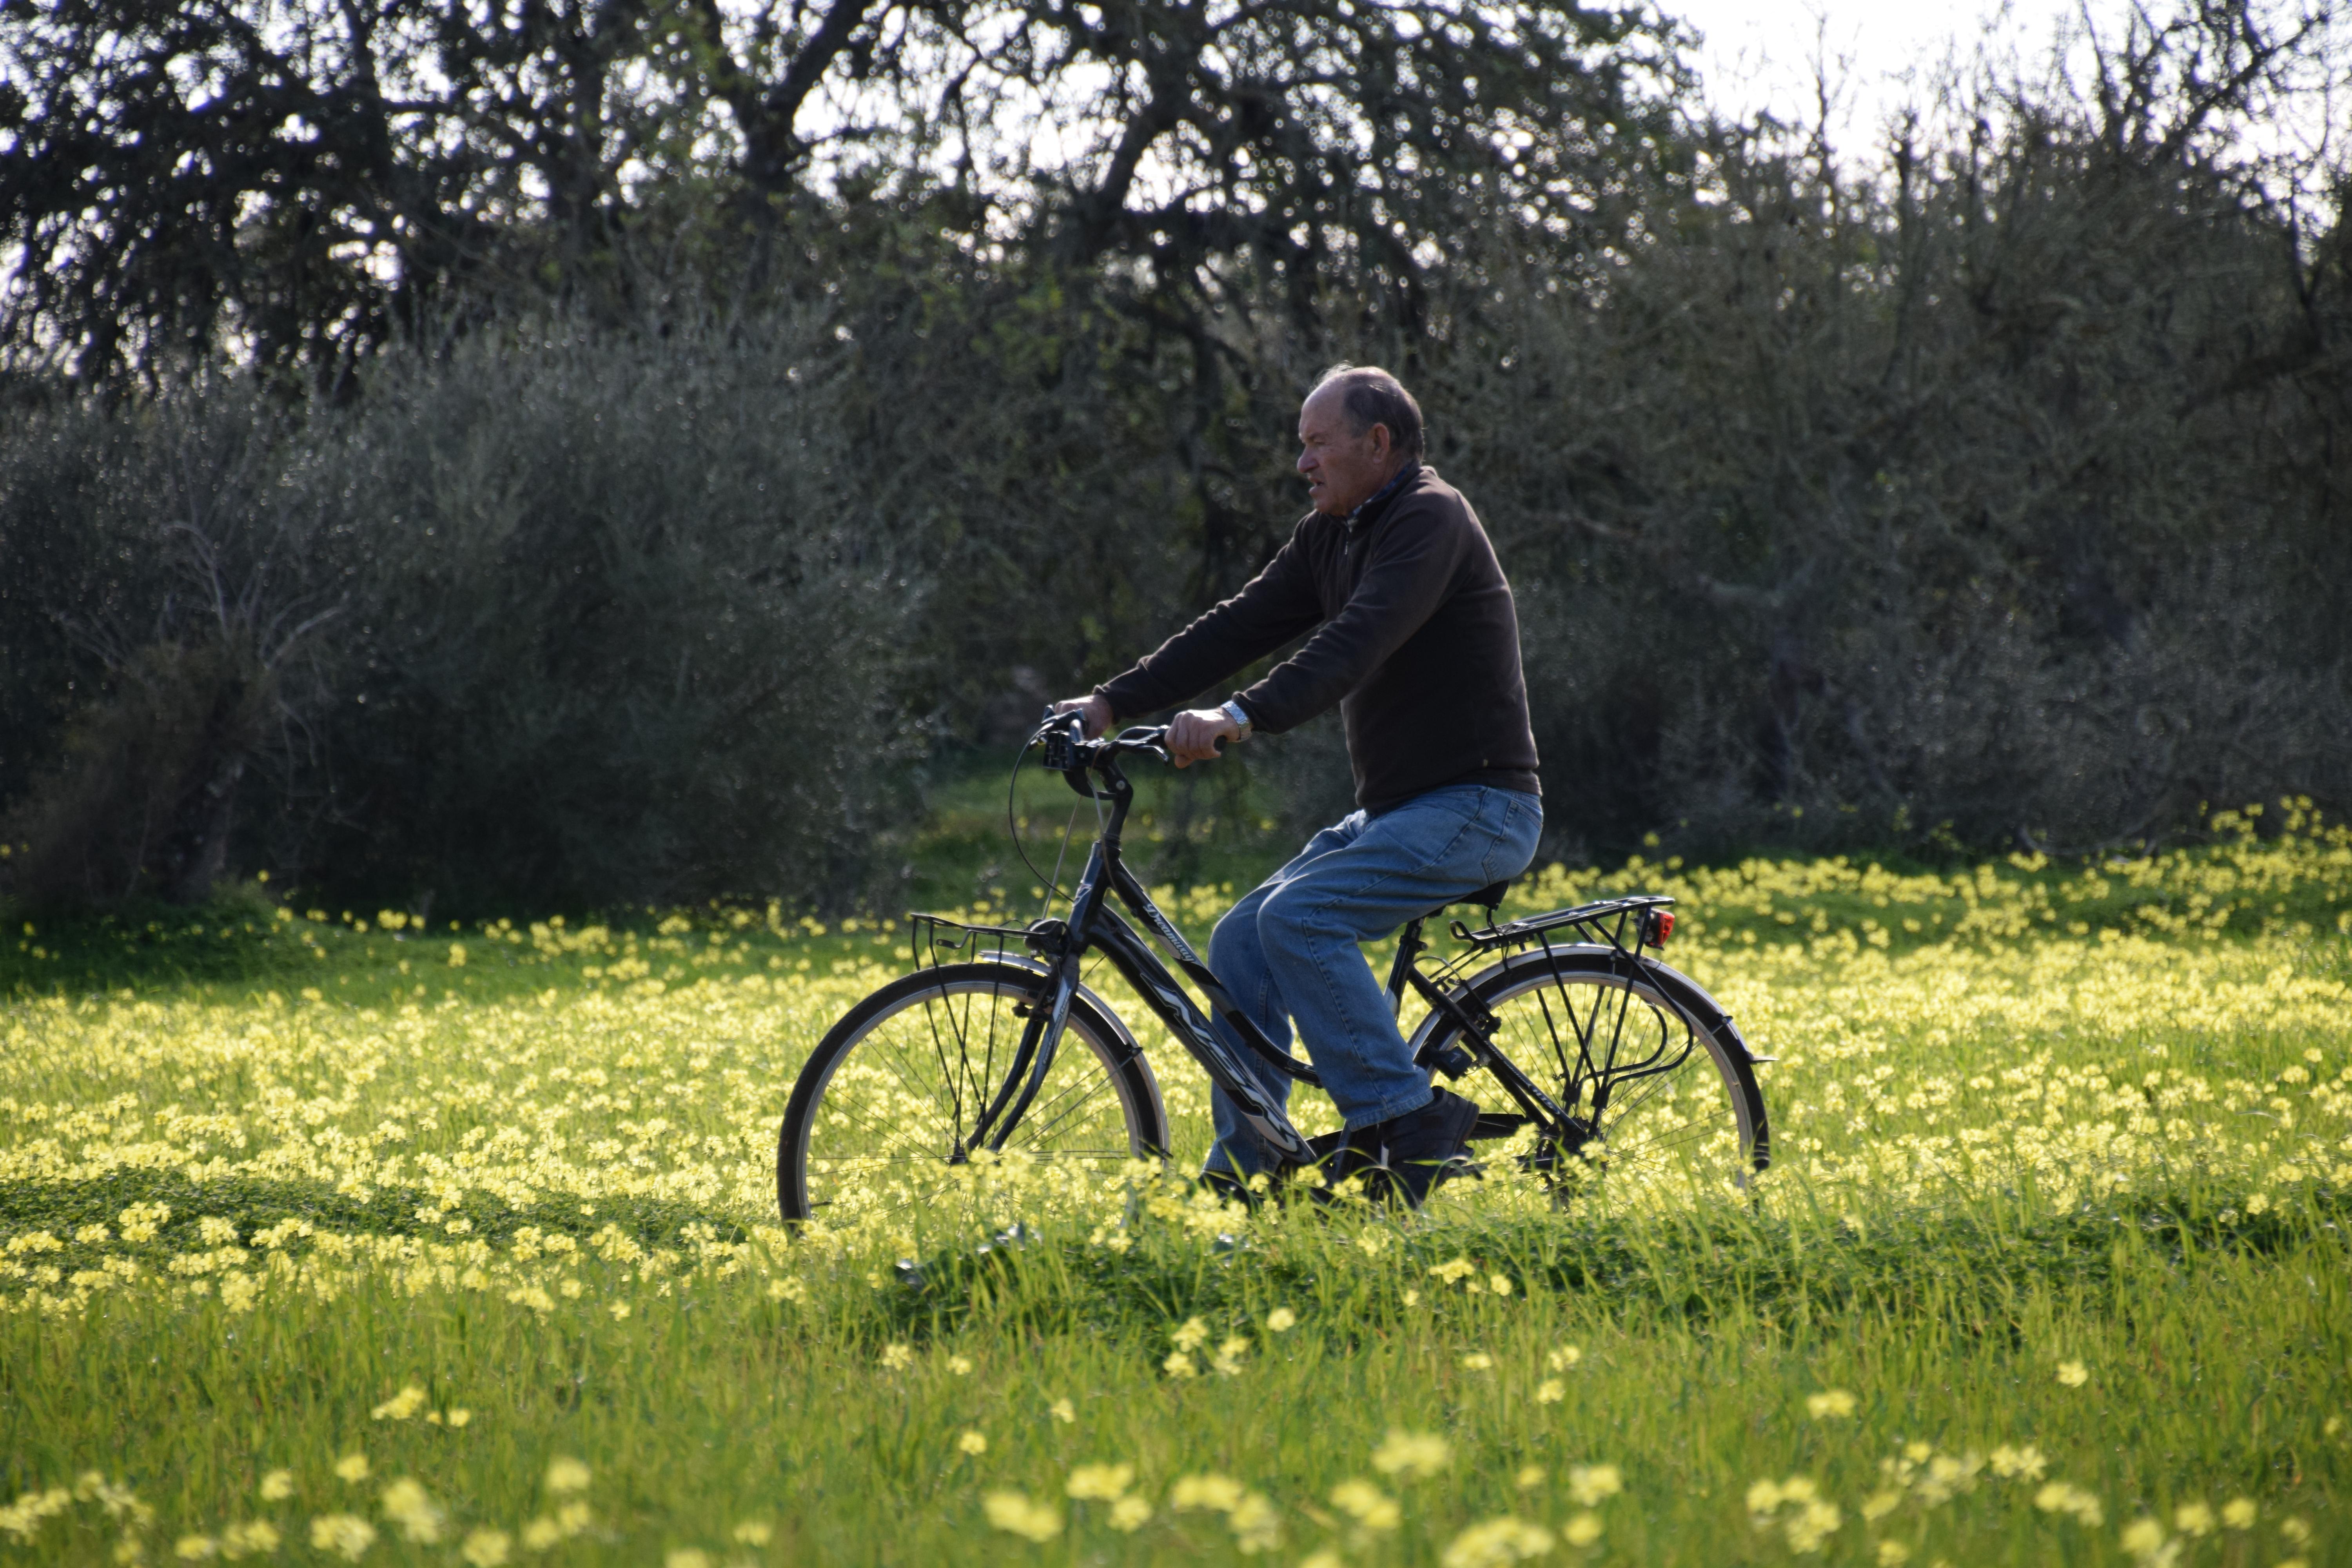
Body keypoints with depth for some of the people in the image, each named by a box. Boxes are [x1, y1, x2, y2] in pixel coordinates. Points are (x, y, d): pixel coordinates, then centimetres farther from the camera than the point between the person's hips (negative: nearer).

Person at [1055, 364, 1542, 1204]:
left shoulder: (1429, 520, -15)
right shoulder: (1331, 535, 13)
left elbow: (1358, 640, -30)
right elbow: (1243, 624, 9)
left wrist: (1243, 717, -41)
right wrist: (1112, 703, -1)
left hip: (1477, 807, -9)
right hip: (1399, 808, 9)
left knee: (1299, 918, -25)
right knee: (1241, 939, 1)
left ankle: (1411, 1125, -18)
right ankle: (1240, 1178, 4)